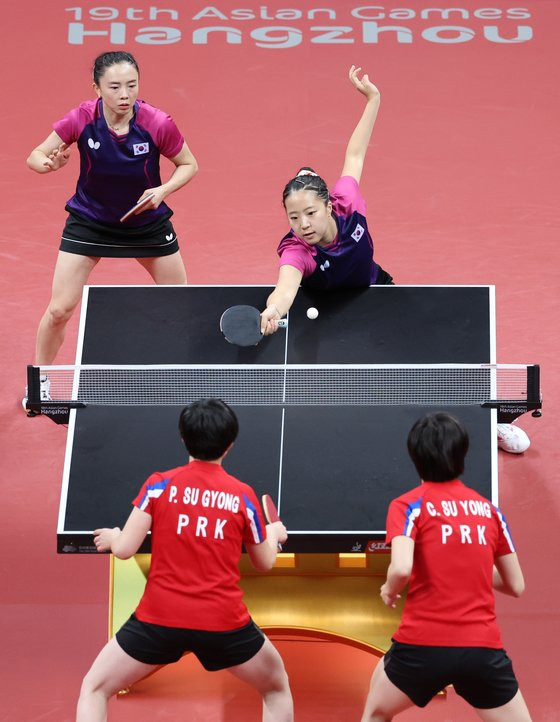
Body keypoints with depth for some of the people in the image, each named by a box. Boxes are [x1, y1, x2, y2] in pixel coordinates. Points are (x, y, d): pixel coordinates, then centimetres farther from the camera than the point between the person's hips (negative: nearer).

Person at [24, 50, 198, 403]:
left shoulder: (158, 123, -24)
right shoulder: (81, 119, -23)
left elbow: (189, 165, -8)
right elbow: (35, 156, -12)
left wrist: (164, 189, -27)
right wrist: (50, 163, -36)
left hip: (147, 222, 1)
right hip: (89, 222, 0)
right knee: (59, 309, -4)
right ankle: (40, 380, 20)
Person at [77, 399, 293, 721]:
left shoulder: (159, 485, -2)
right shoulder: (243, 495, 1)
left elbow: (125, 549, -4)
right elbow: (265, 563, 12)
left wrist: (111, 537, 20)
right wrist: (274, 533, 35)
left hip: (159, 618, -1)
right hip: (224, 622, 1)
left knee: (93, 690, 18)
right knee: (278, 689, 26)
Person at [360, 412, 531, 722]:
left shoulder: (408, 505, -2)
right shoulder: (489, 509, 9)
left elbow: (401, 568, -19)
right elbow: (516, 585, 13)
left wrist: (389, 590, 3)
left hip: (422, 644, -2)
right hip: (483, 648, 2)